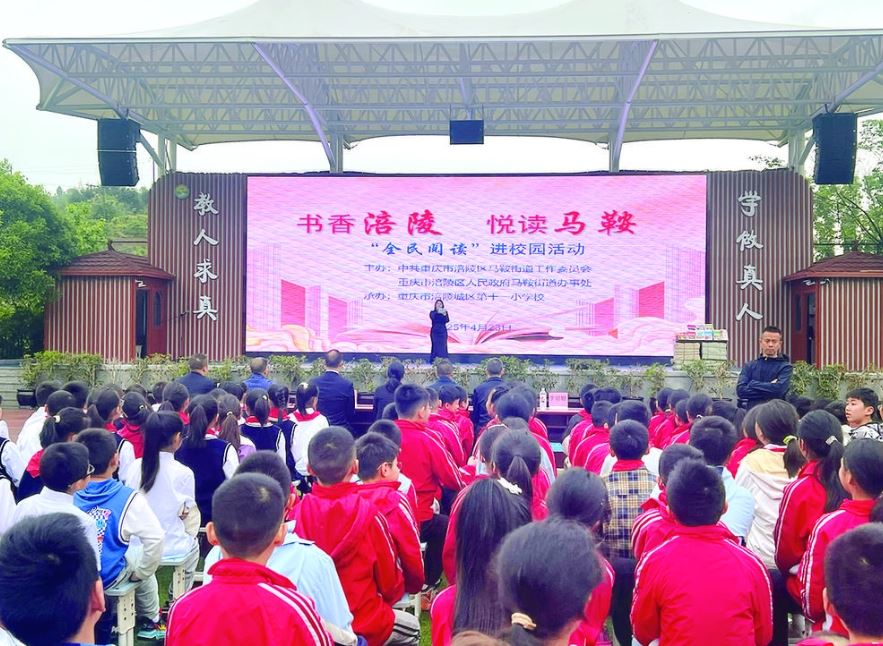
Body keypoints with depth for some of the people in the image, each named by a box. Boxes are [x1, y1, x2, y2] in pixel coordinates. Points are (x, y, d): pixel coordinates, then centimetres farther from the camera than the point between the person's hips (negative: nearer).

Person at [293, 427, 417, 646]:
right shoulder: (367, 513, -21)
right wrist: (391, 596, 15)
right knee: (411, 627, 27)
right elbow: (389, 576, -7)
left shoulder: (299, 511, -14)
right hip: (361, 627, -4)